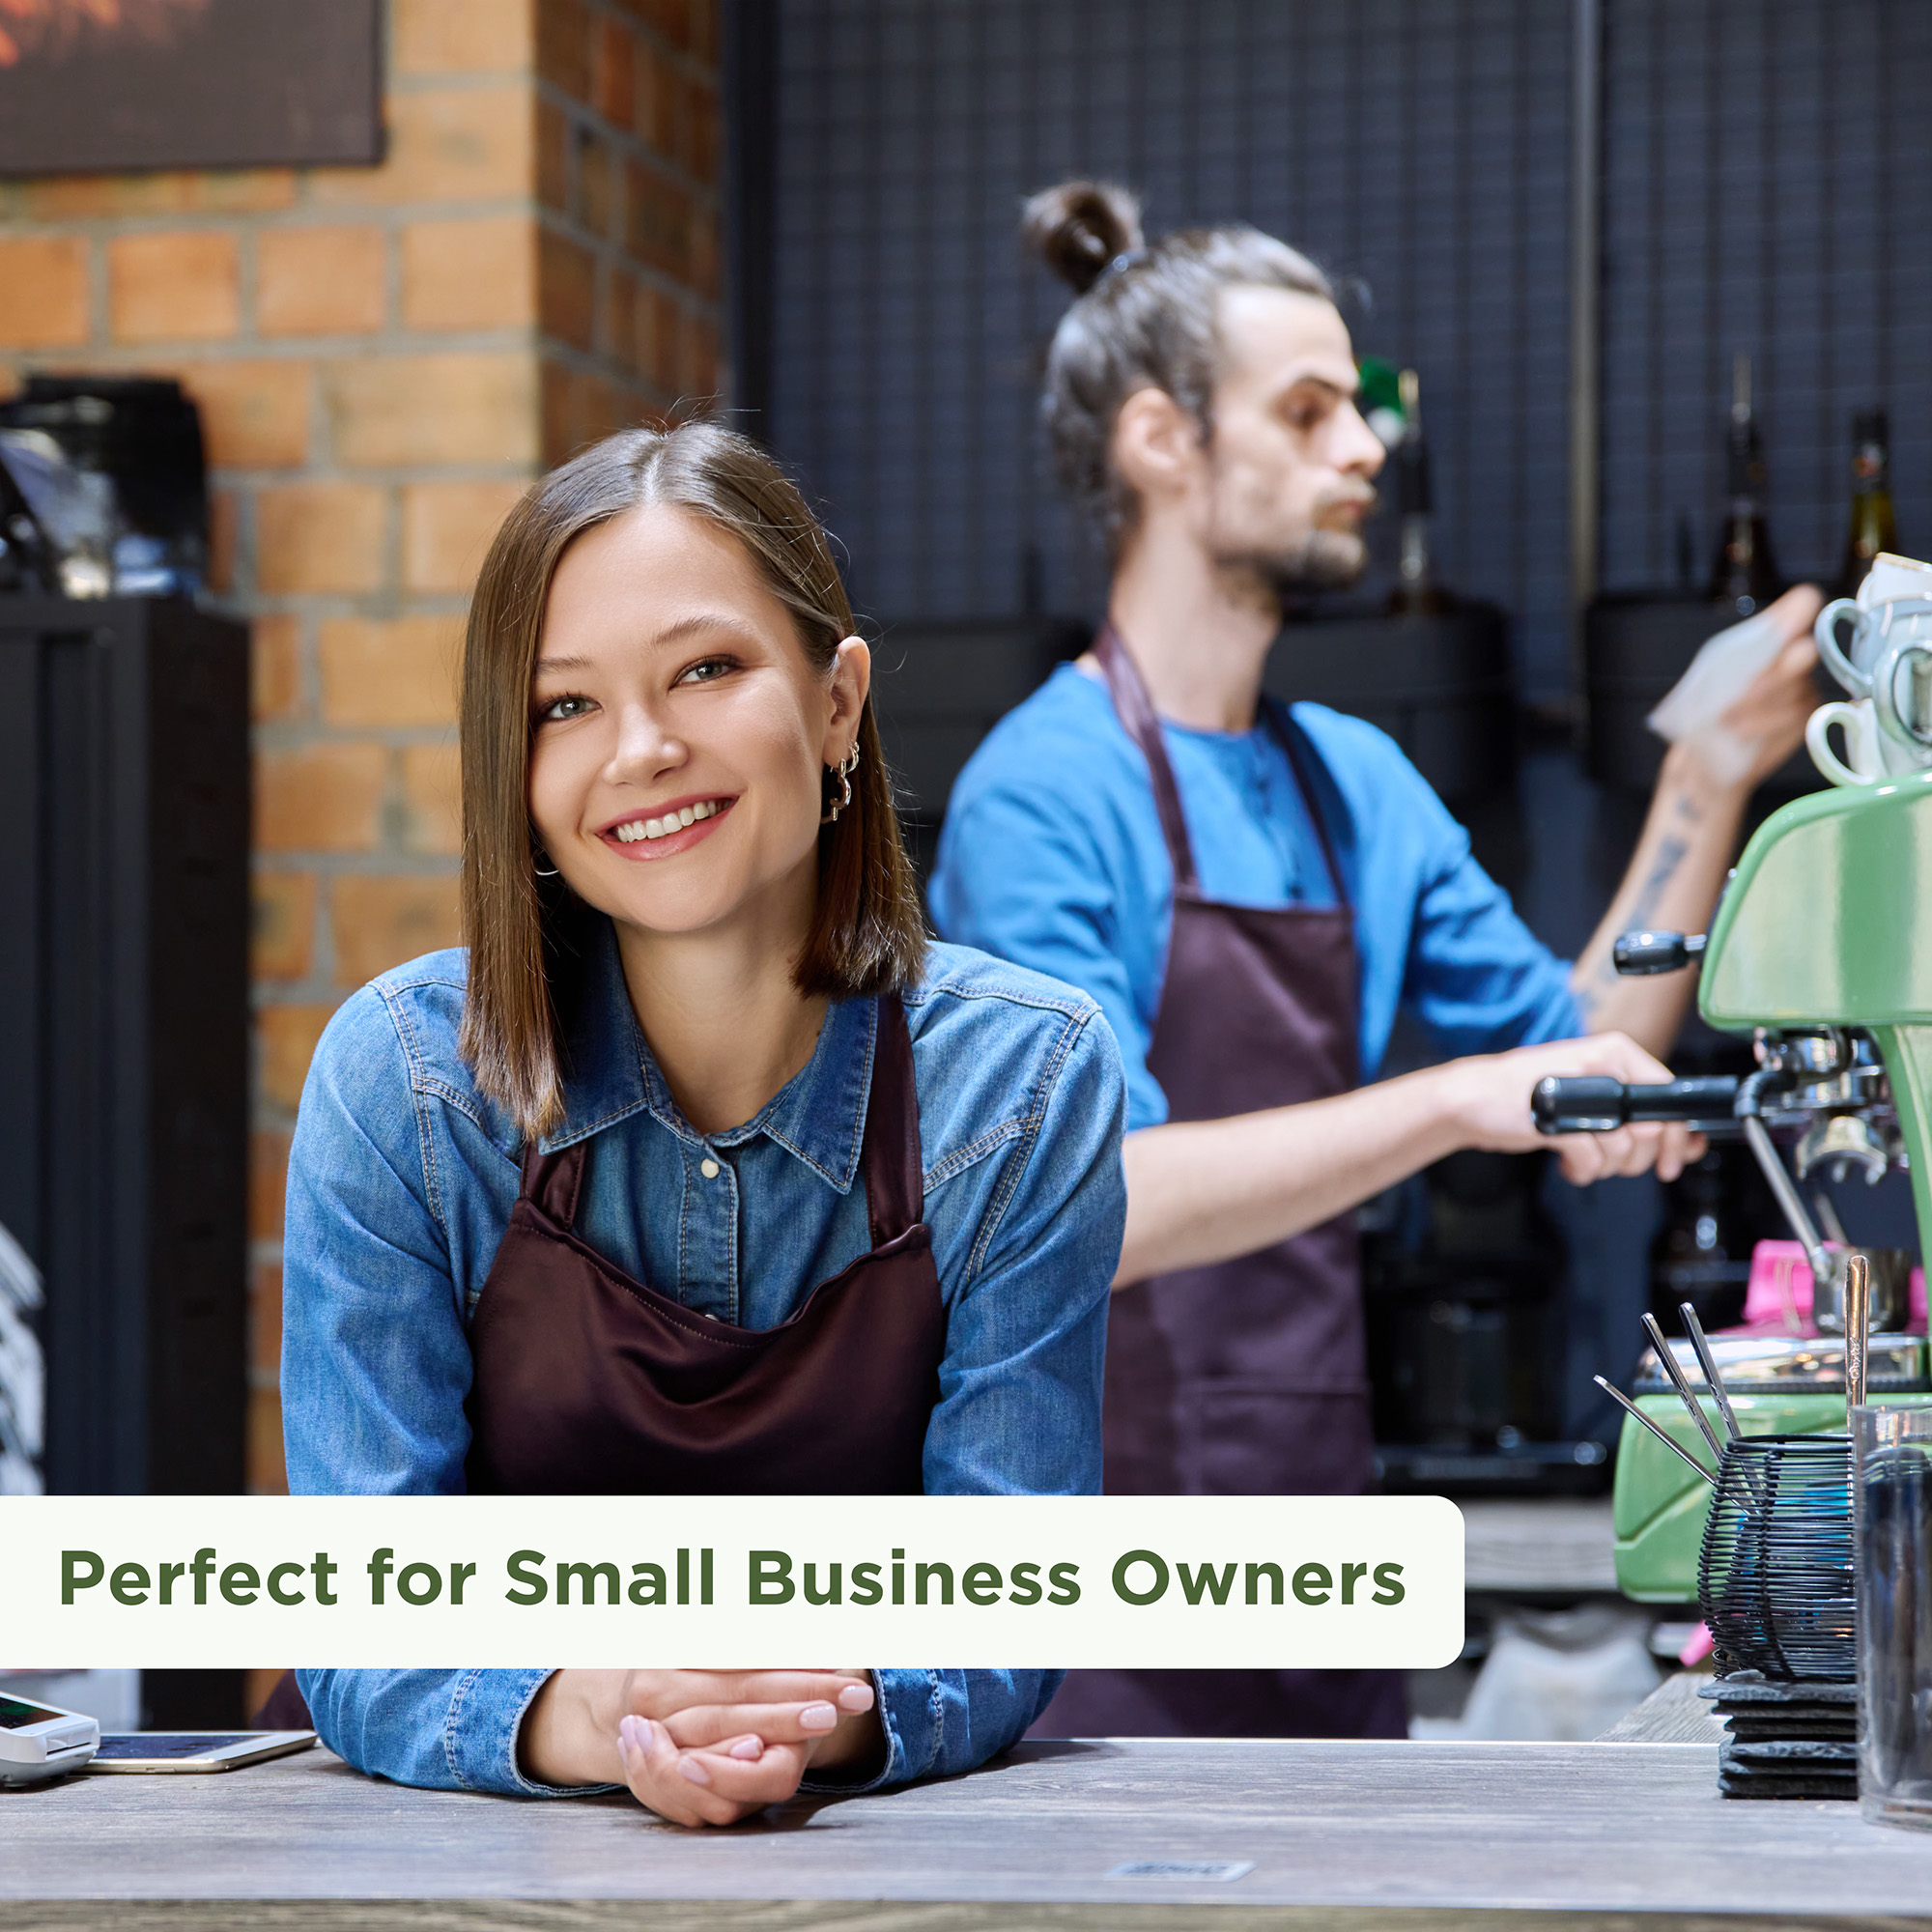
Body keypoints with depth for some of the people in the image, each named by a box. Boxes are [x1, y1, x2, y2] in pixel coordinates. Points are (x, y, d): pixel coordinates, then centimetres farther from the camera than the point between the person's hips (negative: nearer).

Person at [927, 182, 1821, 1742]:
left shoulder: (1355, 784, 12)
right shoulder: (1044, 793, -13)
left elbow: (1578, 1053, 16)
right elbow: (1091, 1206, -24)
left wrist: (1715, 776, 8)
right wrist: (1453, 1101, -30)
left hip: (1315, 1567, 7)